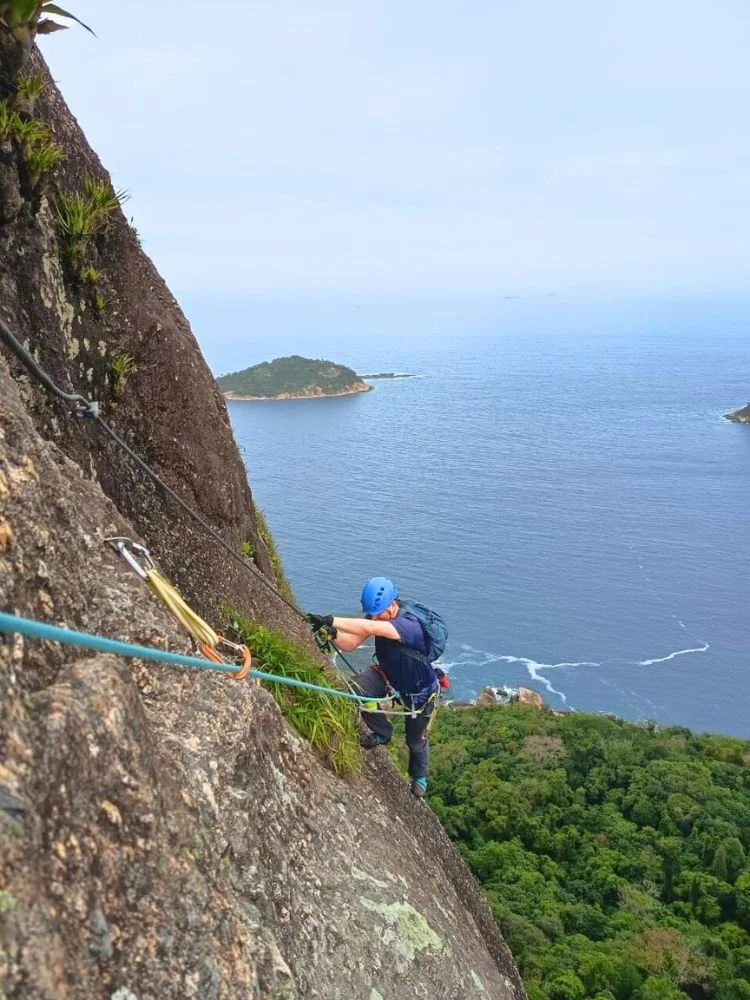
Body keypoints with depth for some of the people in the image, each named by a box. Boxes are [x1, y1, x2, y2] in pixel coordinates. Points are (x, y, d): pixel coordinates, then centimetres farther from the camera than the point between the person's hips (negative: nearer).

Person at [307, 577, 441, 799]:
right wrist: (334, 633, -42)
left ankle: (419, 777, 49)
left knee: (416, 741, 13)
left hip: (419, 692, -5)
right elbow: (350, 644, -21)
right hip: (389, 675, 5)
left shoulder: (409, 625, -40)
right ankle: (382, 733, 3)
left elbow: (370, 628, -57)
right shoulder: (376, 616, -19)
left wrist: (332, 620, -63)